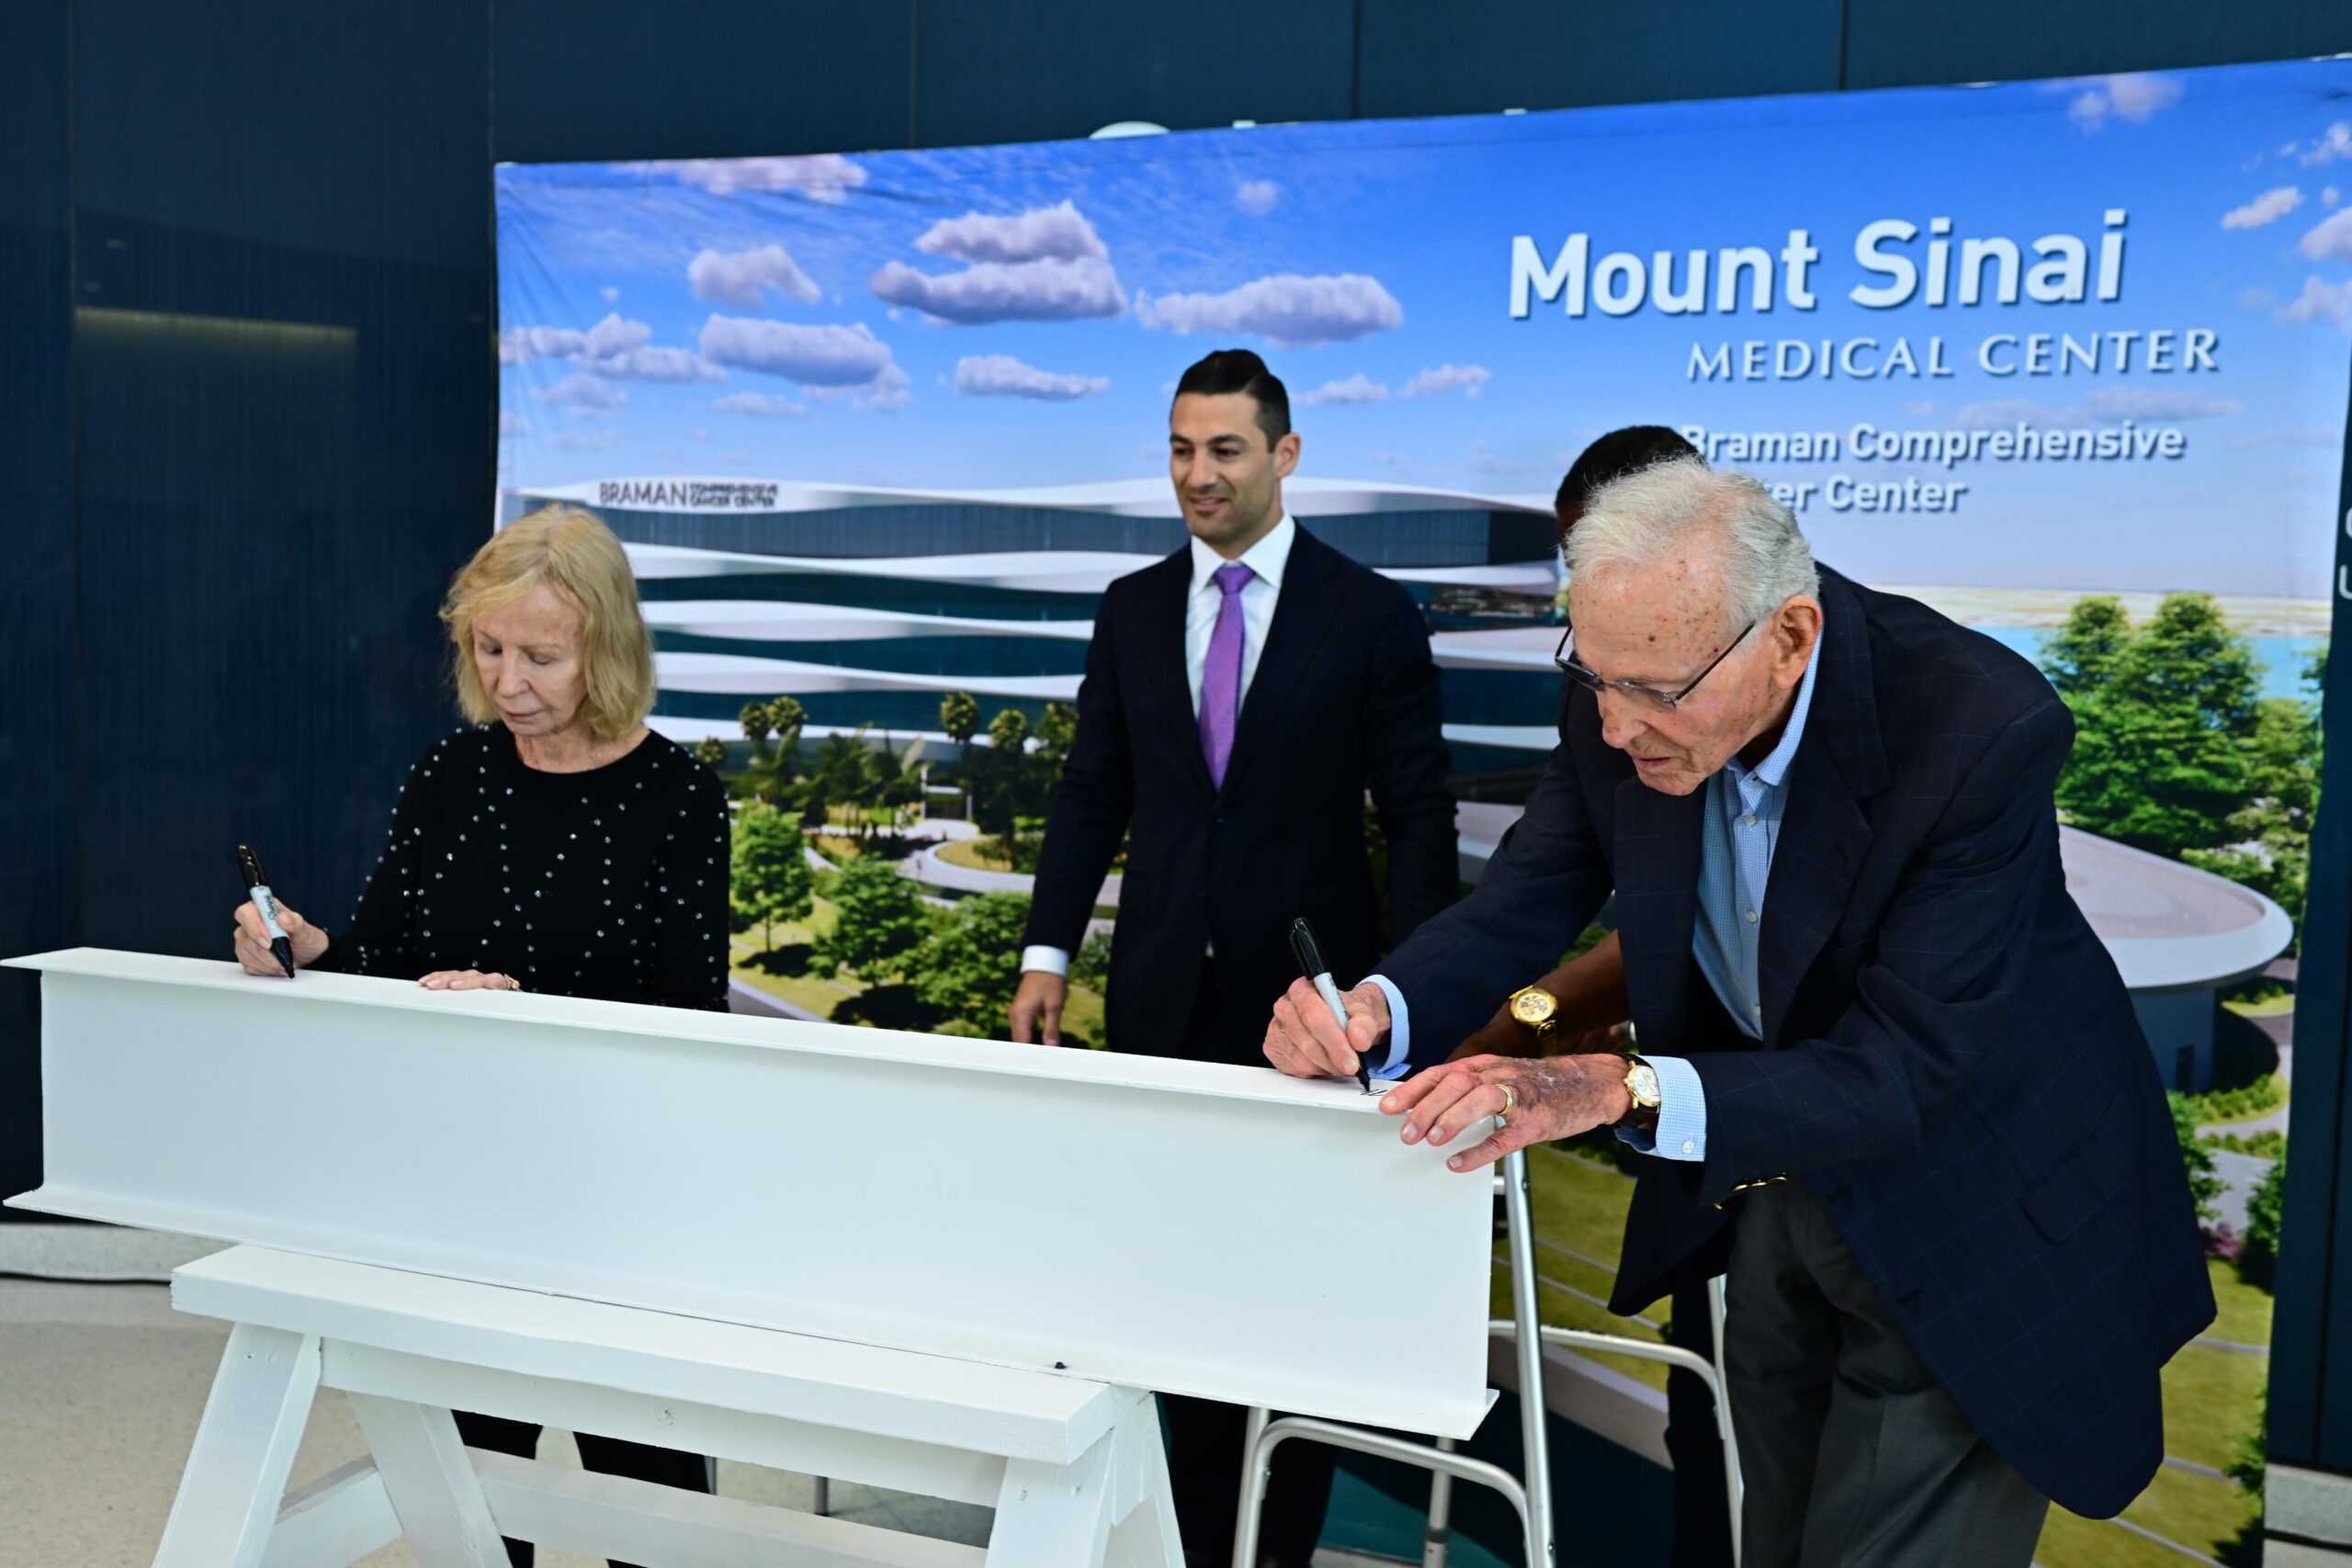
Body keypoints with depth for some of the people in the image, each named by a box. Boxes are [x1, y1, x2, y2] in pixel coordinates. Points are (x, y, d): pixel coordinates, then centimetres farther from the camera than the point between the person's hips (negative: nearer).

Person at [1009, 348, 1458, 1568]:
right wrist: (1048, 951, 0)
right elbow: (1092, 793, 9)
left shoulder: (1371, 616, -3)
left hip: (1306, 991, -3)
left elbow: (1417, 816, -3)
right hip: (1164, 992, 3)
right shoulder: (1131, 610, 8)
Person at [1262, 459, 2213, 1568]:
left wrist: (1617, 1089, -47)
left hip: (1966, 1202, -5)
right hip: (1771, 1164, 5)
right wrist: (1378, 1009, -31)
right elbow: (1525, 900, -10)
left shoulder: (1982, 728, -34)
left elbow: (1905, 1069, -34)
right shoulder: (1632, 678, -18)